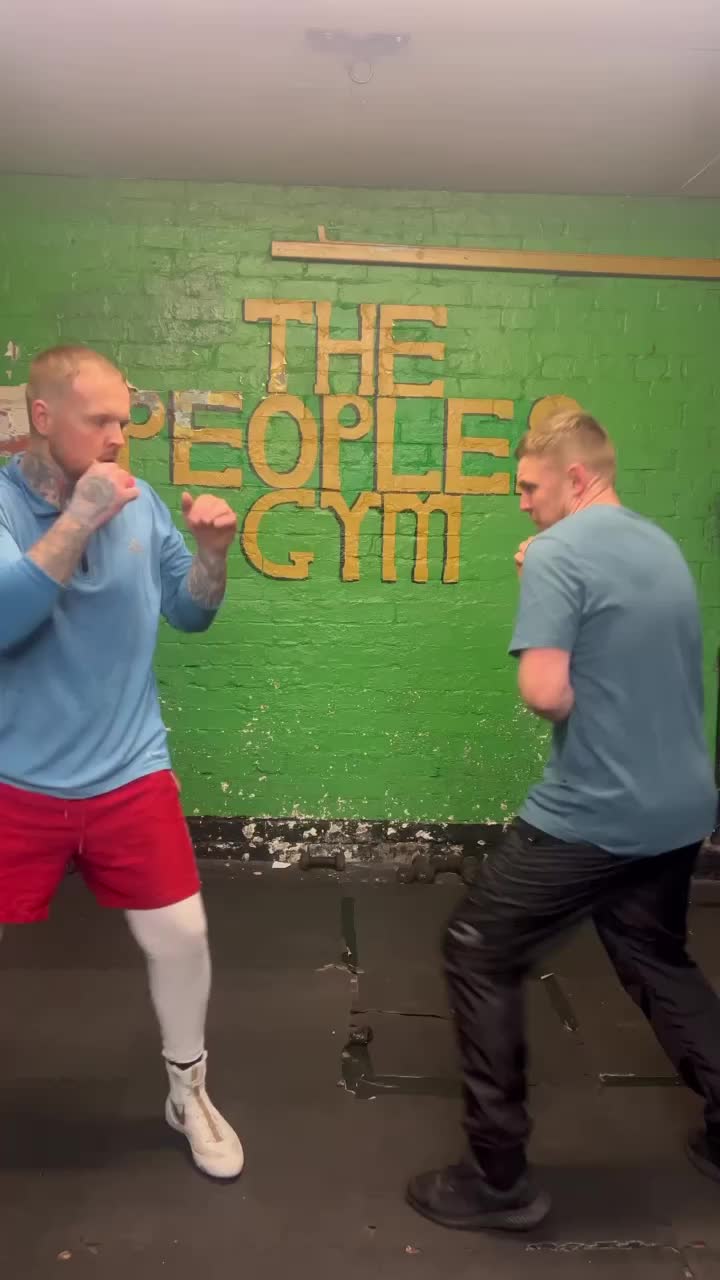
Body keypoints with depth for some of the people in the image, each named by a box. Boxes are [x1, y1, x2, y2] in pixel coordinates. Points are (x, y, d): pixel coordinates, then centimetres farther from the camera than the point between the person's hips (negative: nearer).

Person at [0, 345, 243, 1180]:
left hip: (128, 775, 3)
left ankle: (188, 1093, 33)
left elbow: (190, 615, 6)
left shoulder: (140, 505, -1)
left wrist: (213, 552, -12)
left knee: (181, 934, 8)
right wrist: (80, 518, -28)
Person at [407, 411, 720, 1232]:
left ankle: (499, 1179, 12)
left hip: (591, 815, -8)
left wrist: (531, 588, -1)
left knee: (478, 957, 6)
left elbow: (546, 693, -23)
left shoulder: (557, 552, -14)